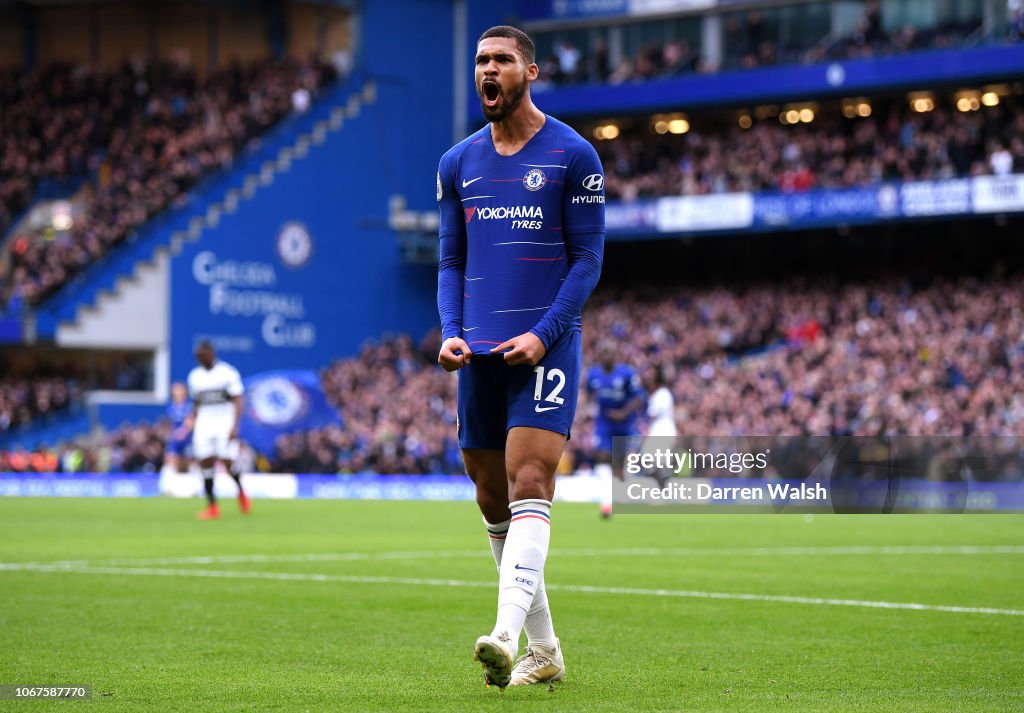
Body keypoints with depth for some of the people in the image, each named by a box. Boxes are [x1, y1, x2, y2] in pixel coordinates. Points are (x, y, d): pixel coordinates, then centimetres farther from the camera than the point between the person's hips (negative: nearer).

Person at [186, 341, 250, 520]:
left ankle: (241, 491, 18)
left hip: (225, 423, -4)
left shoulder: (228, 373, -3)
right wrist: (193, 426, 15)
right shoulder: (194, 376, 11)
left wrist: (234, 427, -16)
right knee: (206, 463, -5)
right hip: (204, 423, 4)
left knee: (227, 462, -12)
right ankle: (212, 506, 1)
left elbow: (237, 401, -6)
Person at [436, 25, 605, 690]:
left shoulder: (573, 155, 0)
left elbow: (588, 259, -2)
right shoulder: (458, 162, 14)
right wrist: (450, 331, 0)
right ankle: (544, 651, 16)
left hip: (545, 347, -5)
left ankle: (506, 637, -28)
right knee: (493, 503, 6)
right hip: (479, 355, 5)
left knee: (528, 487, -17)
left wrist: (543, 334, -14)